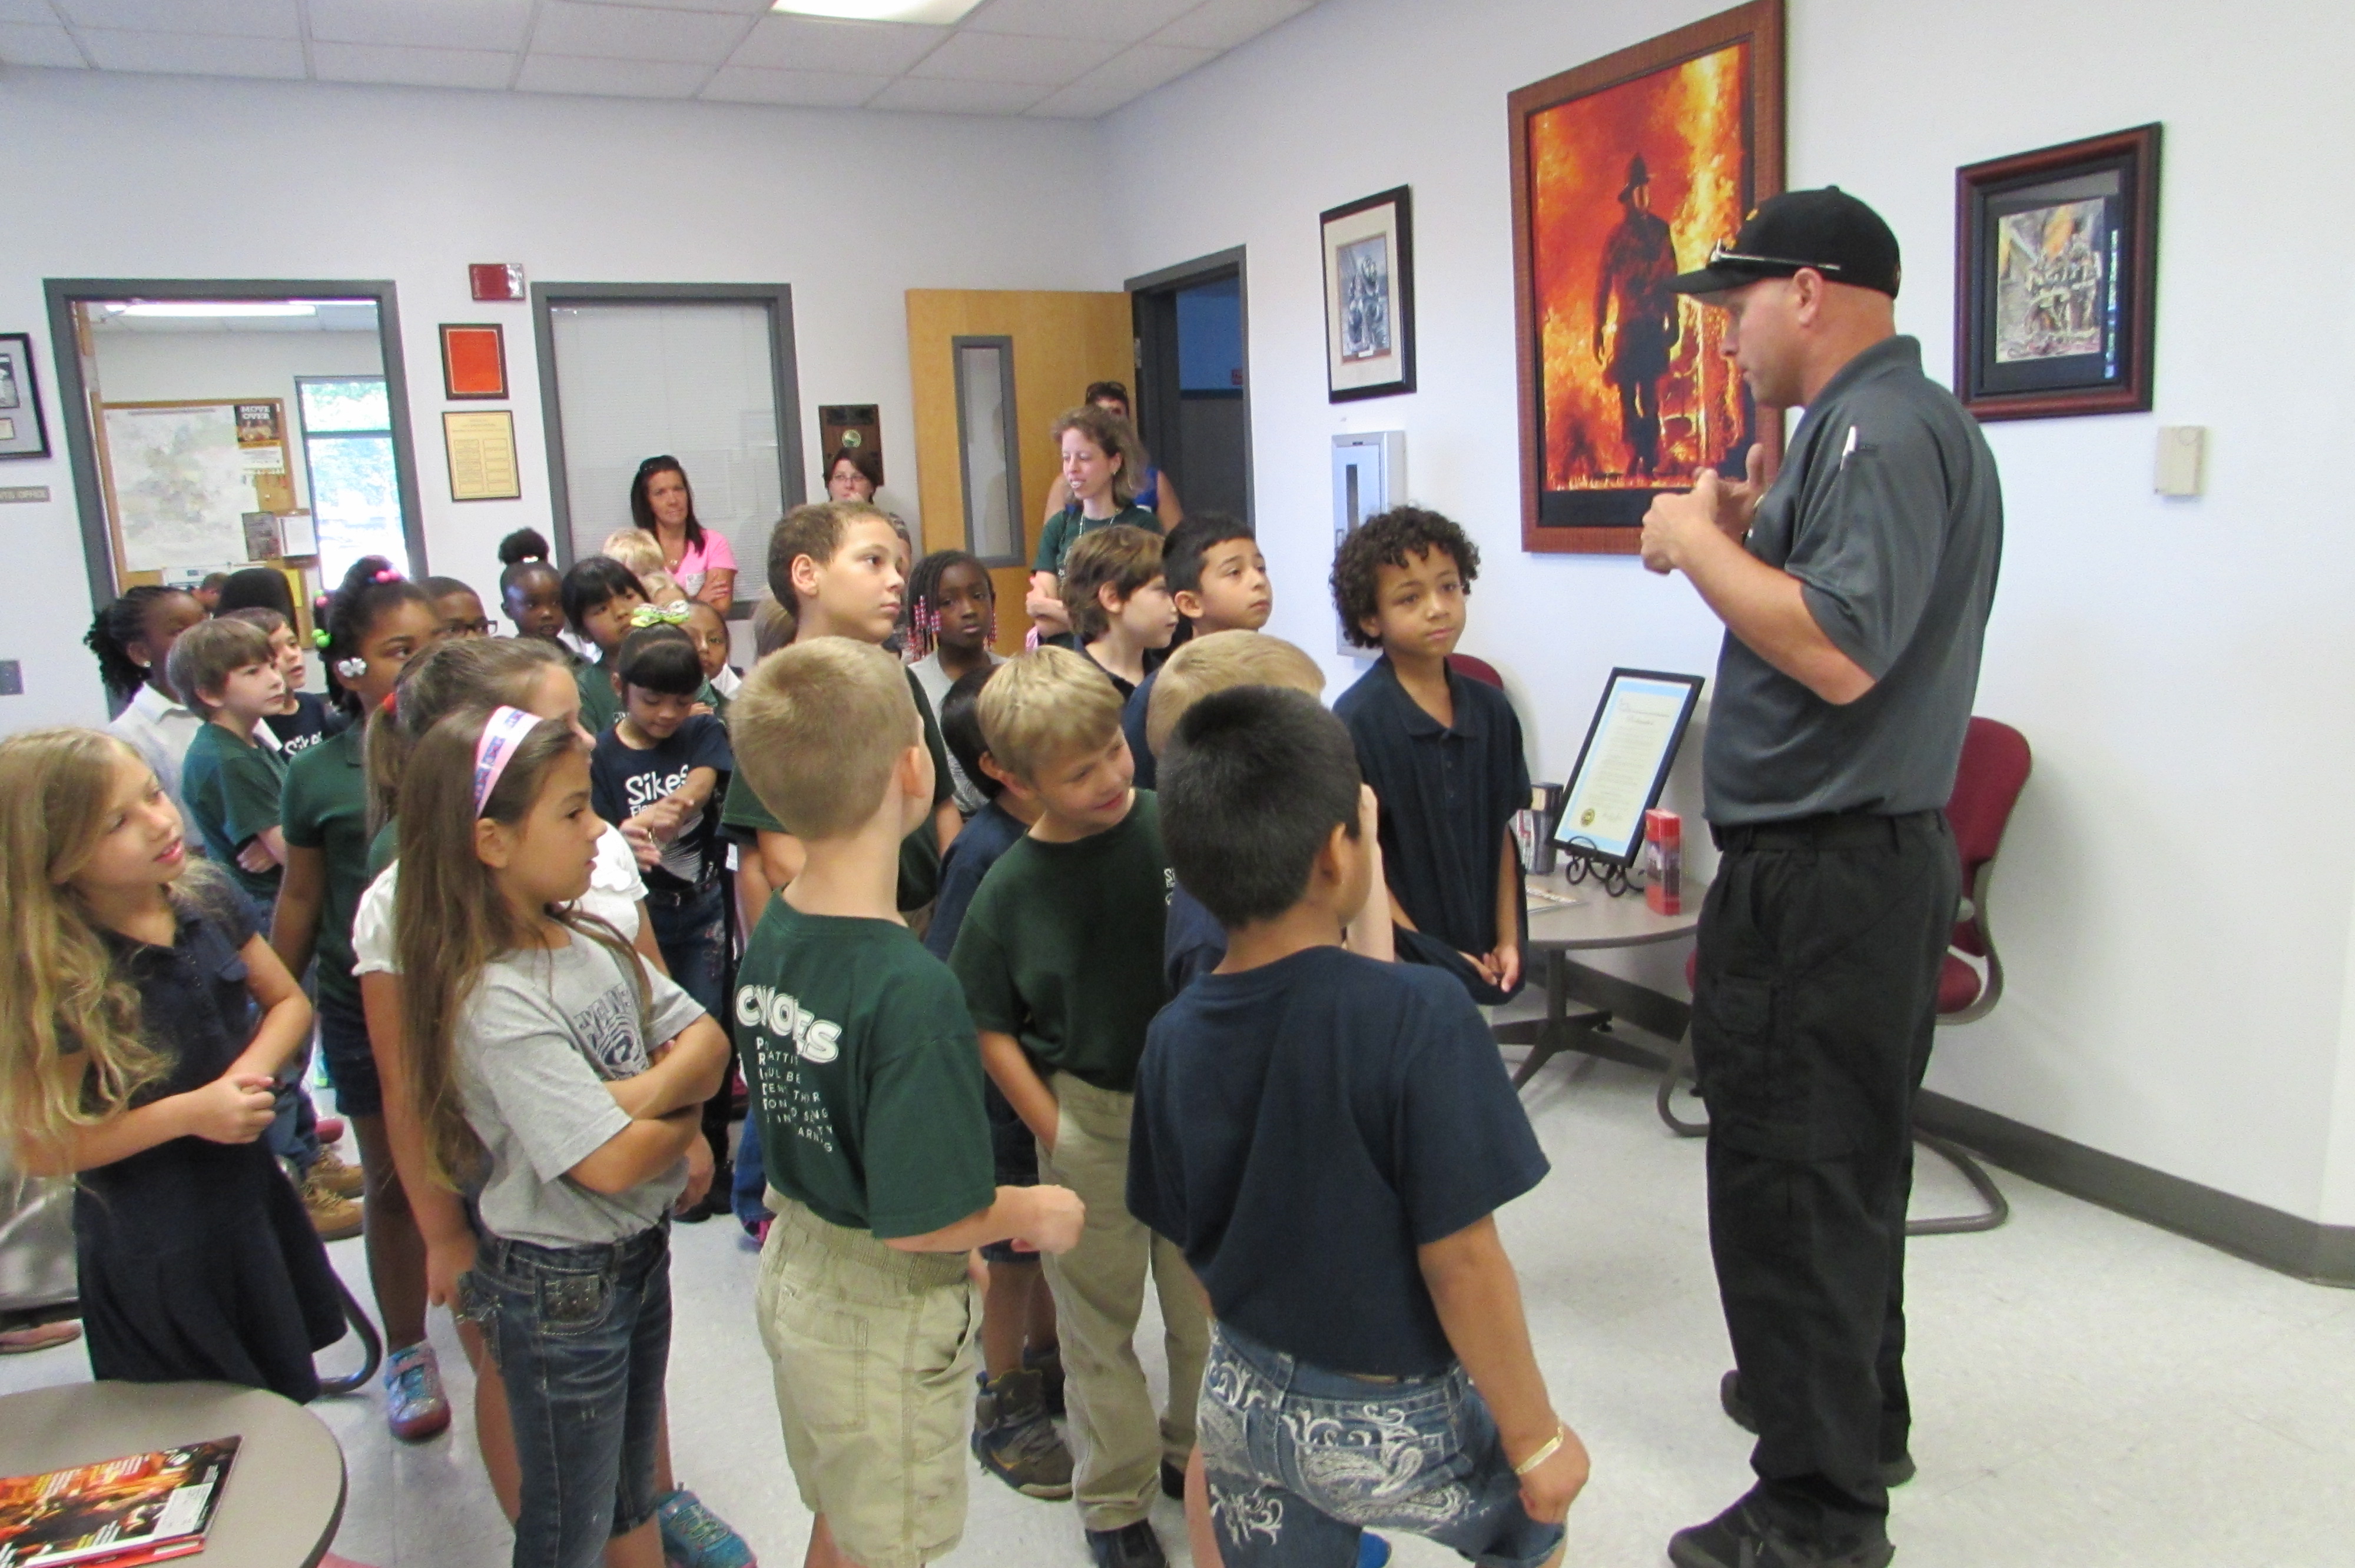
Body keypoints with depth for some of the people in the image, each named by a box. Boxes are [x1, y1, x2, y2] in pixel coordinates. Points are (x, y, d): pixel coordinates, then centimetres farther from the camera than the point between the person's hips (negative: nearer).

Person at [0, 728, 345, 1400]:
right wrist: (190, 1113, -26)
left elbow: (288, 1001, 3)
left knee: (292, 1403, 21)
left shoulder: (206, 898, -8)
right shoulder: (61, 979, -23)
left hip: (250, 1193, 5)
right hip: (153, 1249, -5)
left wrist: (250, 1073, -16)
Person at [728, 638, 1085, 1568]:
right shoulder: (911, 991, -33)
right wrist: (1037, 1213, -10)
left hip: (795, 1269, 7)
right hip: (885, 1314, -7)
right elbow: (921, 1221, -30)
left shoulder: (771, 934, -7)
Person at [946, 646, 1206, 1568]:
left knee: (1208, 1305, 17)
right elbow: (991, 1032, -1)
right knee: (1099, 1318, 15)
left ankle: (1196, 1450, 44)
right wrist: (1056, 1136, -5)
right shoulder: (1011, 889, -9)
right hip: (1090, 1118, 0)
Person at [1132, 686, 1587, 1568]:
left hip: (1246, 1395, 4)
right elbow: (1460, 1263, -23)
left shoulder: (1172, 1039, -9)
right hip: (1393, 1419, -3)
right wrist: (1536, 1437, -9)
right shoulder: (1419, 1017, -26)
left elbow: (1186, 1233, 3)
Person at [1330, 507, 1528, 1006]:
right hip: (1398, 964, -5)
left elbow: (1501, 835, 10)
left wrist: (1508, 941, 4)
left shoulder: (1491, 710, 3)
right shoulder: (1357, 720, -14)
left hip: (1477, 960, 5)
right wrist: (1428, 955, -12)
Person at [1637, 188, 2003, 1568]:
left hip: (1823, 874, -11)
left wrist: (1697, 543, -17)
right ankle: (1852, 1408, 41)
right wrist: (1762, 537, 10)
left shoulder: (1883, 431, -18)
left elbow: (1839, 655, -29)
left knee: (1790, 1178, -1)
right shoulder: (1905, 422, 15)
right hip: (1872, 853, 11)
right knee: (1843, 1158, 23)